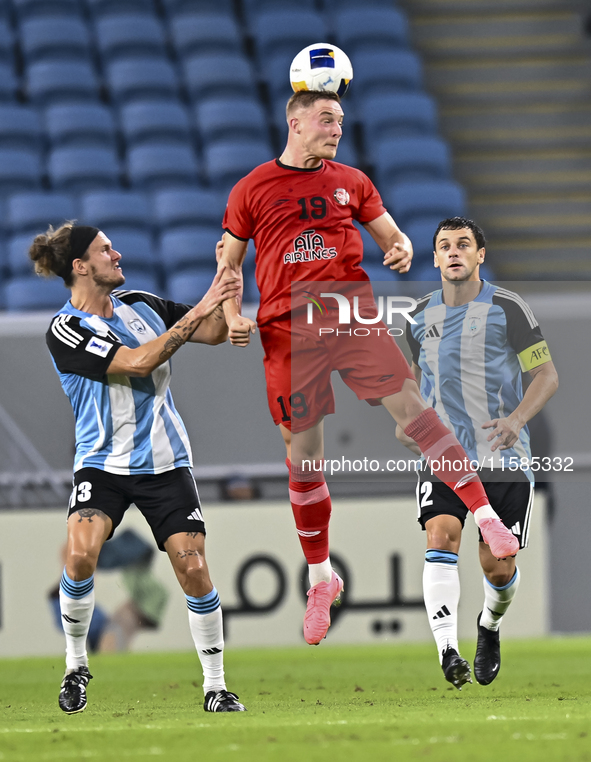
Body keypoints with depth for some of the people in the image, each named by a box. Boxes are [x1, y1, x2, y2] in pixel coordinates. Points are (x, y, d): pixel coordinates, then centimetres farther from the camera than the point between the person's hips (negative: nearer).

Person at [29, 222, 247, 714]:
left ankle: (216, 687, 5)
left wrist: (224, 293, -6)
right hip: (102, 465, -4)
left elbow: (214, 334, 13)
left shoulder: (141, 305, 7)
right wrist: (196, 312, -21)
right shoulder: (66, 329, -10)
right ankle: (76, 664, -2)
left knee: (193, 567, -7)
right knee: (81, 555, -25)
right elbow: (137, 362, -21)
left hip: (165, 462, 4)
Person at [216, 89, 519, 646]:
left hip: (352, 315, 1)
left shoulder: (351, 182, 12)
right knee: (302, 457, 2)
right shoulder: (251, 190, 7)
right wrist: (232, 317, -4)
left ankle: (486, 517, -17)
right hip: (288, 330, -1)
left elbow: (391, 234, 15)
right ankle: (320, 579, 17)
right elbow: (229, 262, 13)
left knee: (411, 407, -17)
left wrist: (401, 250, -9)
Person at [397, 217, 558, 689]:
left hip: (503, 456, -2)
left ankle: (490, 626, 36)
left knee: (498, 566, 1)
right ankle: (448, 651, -33)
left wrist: (516, 419, -21)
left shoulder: (507, 309, -4)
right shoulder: (422, 315, 10)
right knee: (441, 536, -23)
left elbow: (546, 375, -3)